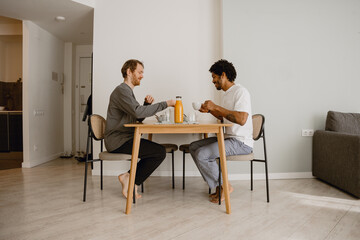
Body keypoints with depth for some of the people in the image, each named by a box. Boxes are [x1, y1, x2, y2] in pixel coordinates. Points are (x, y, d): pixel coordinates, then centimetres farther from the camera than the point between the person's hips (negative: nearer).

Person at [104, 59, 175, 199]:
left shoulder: (128, 91, 21)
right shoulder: (121, 90, -12)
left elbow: (139, 118, 18)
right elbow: (138, 112, -29)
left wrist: (147, 104, 0)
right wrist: (165, 104, -24)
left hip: (125, 139, 10)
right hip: (117, 141, -10)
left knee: (158, 151, 6)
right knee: (160, 152, -15)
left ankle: (129, 177, 5)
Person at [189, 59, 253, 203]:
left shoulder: (240, 91, -13)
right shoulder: (227, 93, 17)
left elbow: (241, 119, -27)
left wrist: (216, 107, -23)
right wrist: (210, 110, 11)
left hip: (241, 142, -10)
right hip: (228, 138, 10)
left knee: (201, 154, -22)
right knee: (193, 147, 5)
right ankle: (219, 185, 8)